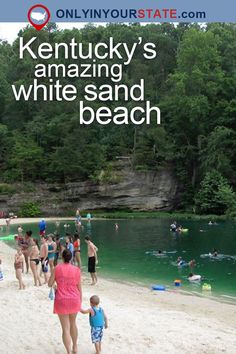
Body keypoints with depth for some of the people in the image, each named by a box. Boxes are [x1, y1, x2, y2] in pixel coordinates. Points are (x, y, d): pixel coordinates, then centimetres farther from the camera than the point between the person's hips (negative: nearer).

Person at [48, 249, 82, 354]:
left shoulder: (57, 268, -7)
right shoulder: (76, 269, -3)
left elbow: (50, 284, -1)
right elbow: (79, 287, 2)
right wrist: (80, 302, 12)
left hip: (61, 301, -3)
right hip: (74, 300, 3)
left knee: (65, 328, 2)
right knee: (73, 323, 25)